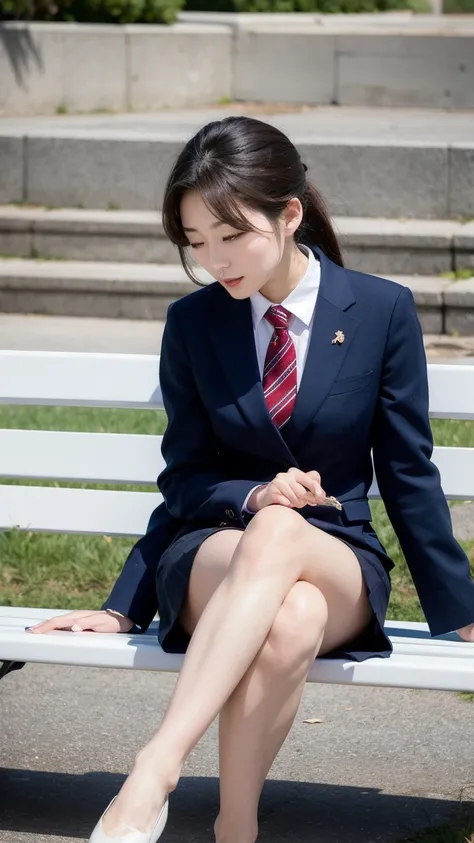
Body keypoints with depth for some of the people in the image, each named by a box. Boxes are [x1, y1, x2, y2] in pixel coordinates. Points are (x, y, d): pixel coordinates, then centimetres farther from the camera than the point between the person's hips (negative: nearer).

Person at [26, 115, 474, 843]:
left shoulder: (383, 311, 0)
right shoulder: (192, 324, 5)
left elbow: (409, 475, 5)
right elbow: (185, 481, 9)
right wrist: (255, 496, -12)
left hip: (339, 565, 0)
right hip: (210, 556, 1)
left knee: (278, 538, -41)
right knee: (288, 617, -40)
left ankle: (153, 777, -46)